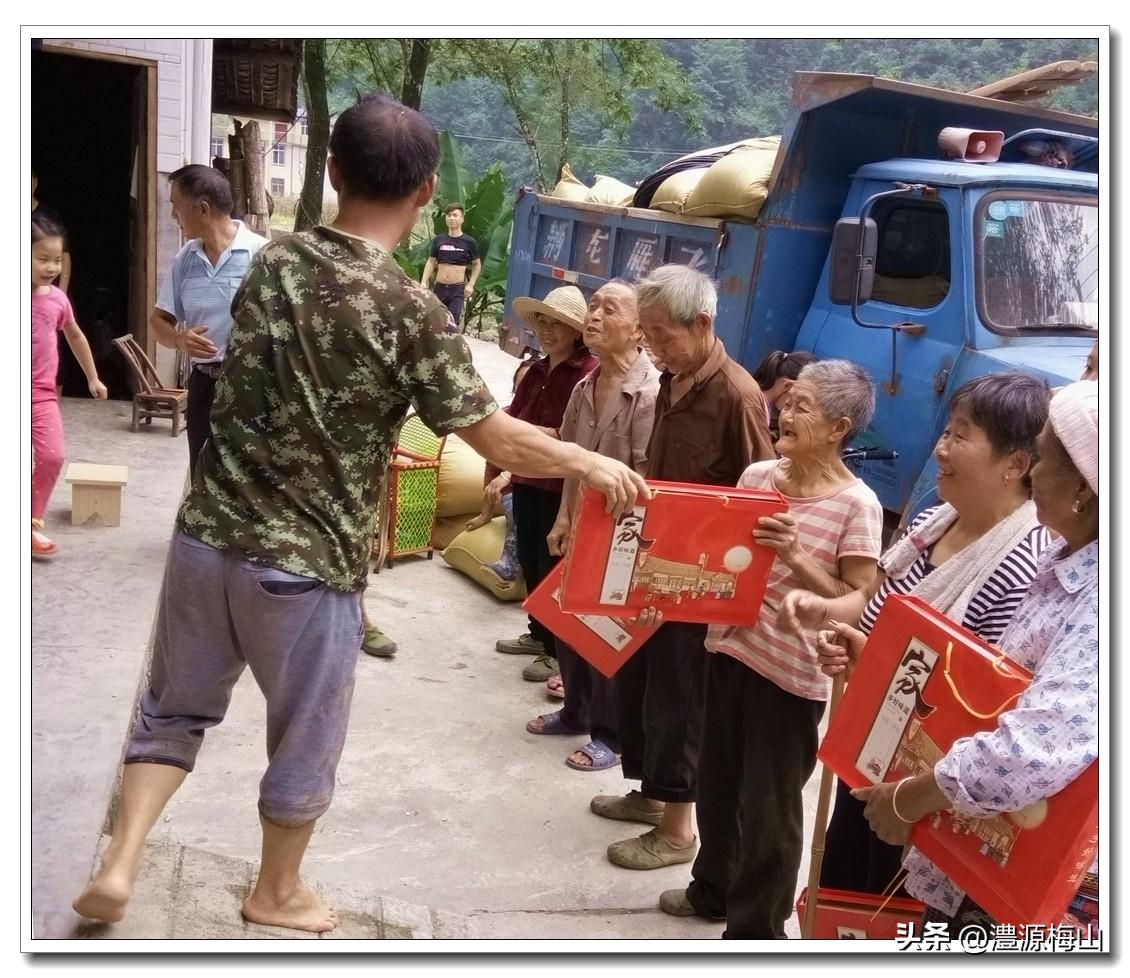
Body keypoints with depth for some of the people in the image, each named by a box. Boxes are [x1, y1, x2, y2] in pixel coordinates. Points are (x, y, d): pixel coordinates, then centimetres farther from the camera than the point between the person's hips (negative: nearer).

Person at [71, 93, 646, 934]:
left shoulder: (273, 263, 1)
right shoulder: (413, 313, -16)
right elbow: (497, 438, -11)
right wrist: (593, 464, 5)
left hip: (208, 534, 5)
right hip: (308, 564, -4)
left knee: (175, 707, 24)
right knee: (305, 738, 17)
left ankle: (118, 866, 17)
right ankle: (277, 894, 35)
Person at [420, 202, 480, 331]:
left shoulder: (469, 242, -4)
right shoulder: (438, 240, 3)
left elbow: (477, 264, 7)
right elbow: (431, 261, 11)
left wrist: (471, 284, -3)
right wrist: (424, 282, 1)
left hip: (458, 289, -3)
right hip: (440, 287, 3)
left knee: (453, 323, -9)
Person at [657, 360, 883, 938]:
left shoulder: (856, 506, -15)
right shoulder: (756, 475, 2)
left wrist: (797, 557, -25)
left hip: (792, 673, -6)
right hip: (728, 647, 6)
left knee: (768, 805, 7)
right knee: (718, 783, 21)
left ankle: (755, 926, 26)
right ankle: (714, 888, 43)